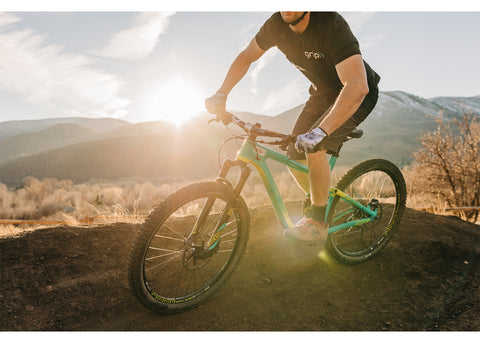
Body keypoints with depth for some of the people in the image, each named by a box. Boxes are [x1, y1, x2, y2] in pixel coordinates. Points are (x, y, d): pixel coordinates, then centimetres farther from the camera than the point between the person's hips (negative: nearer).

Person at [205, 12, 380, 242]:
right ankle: (317, 201, 27)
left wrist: (320, 131, -54)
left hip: (357, 94, -6)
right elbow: (246, 57, 1)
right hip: (322, 92, 6)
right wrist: (221, 94, -10)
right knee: (294, 157, -1)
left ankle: (318, 223, -11)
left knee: (314, 148, -28)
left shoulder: (332, 25, -34)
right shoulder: (277, 24, -15)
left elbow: (357, 86, -44)